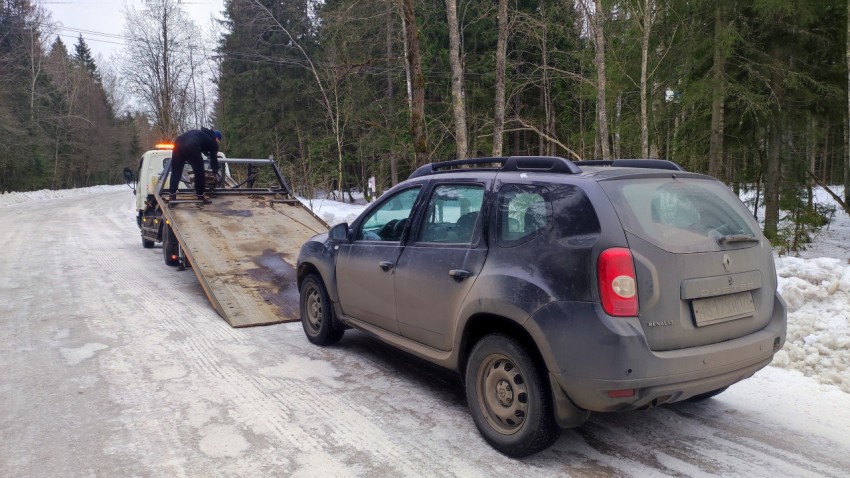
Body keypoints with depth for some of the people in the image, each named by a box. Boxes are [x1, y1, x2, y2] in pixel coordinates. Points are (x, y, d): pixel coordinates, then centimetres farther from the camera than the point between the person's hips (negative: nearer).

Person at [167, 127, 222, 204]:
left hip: (178, 142, 7)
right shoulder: (213, 142, 16)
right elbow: (214, 158, 20)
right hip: (191, 148, -7)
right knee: (199, 172, 8)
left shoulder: (200, 132, 36)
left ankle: (172, 195, 18)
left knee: (175, 172, 15)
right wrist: (215, 172, 34)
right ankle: (201, 196, 13)